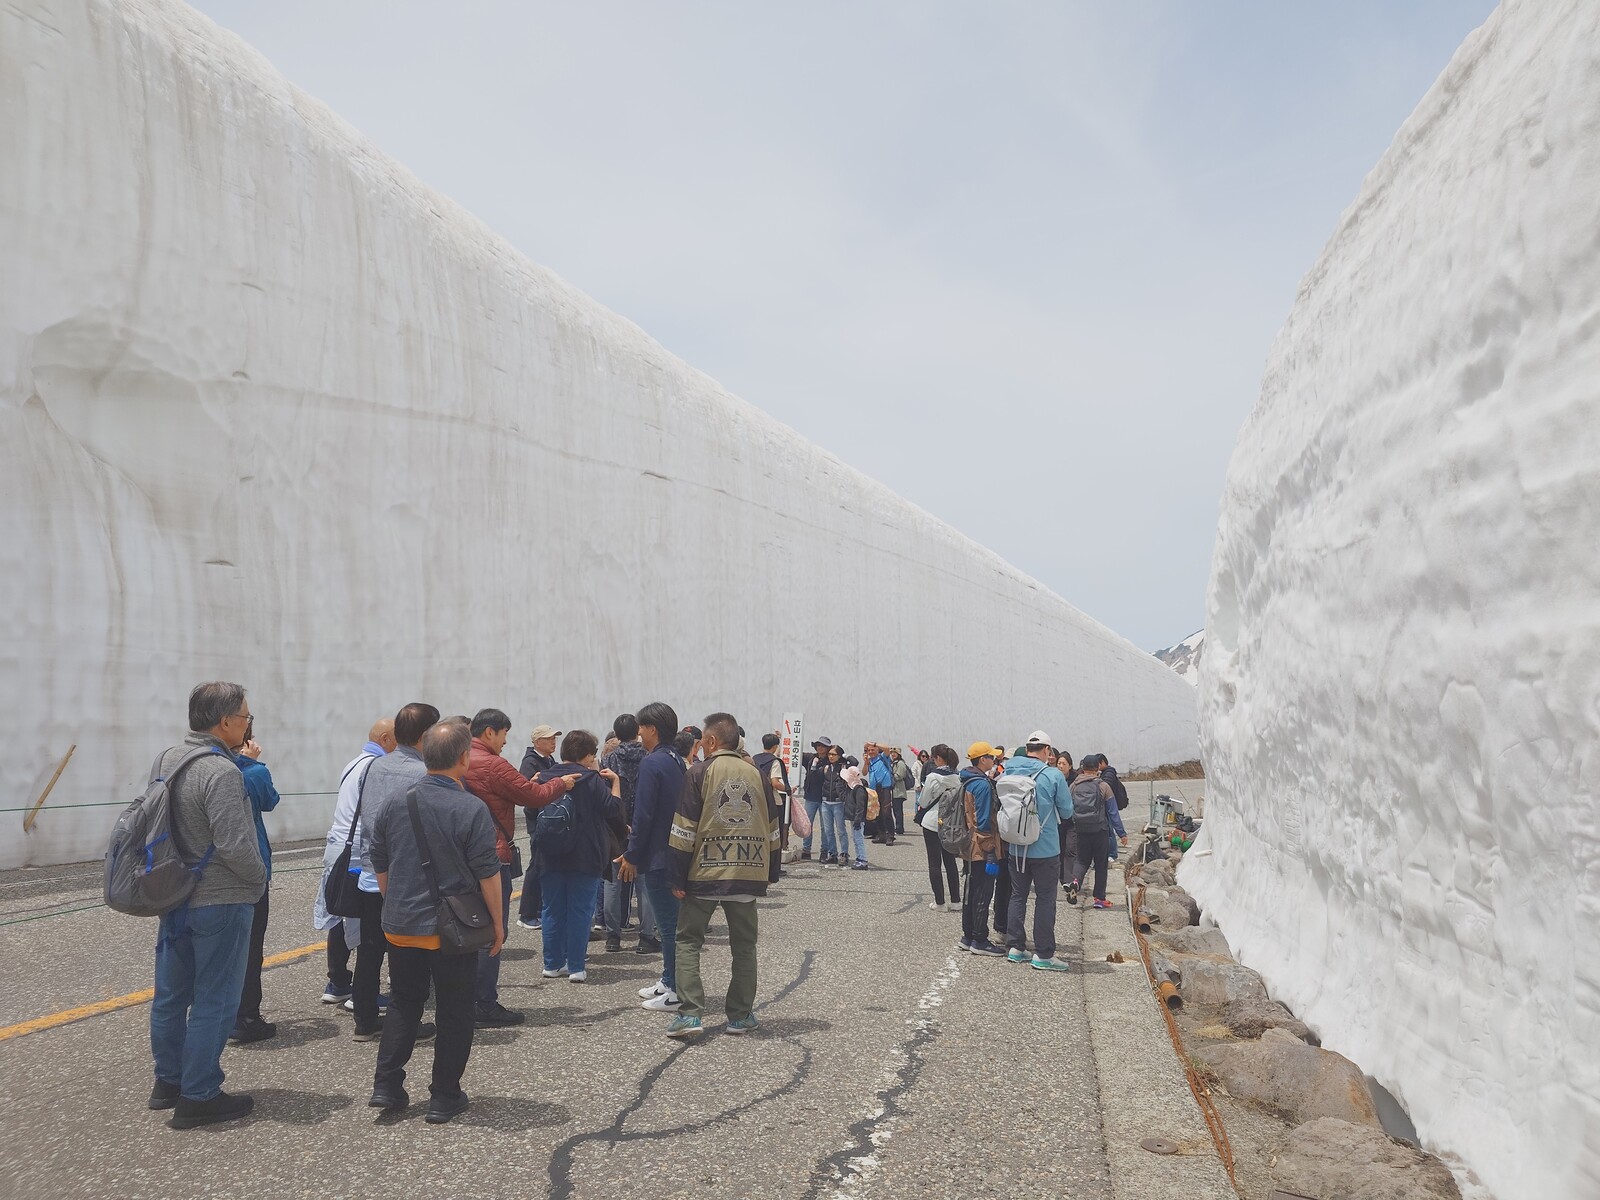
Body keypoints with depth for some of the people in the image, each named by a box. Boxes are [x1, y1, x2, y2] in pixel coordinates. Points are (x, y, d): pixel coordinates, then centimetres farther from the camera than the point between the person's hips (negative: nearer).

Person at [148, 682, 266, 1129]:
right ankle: (198, 1097, 10)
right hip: (221, 901, -8)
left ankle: (168, 1081, 32)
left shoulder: (167, 758, 3)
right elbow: (235, 844, -26)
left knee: (171, 992, 18)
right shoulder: (221, 771, -23)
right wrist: (259, 878, -8)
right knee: (213, 1000, 2)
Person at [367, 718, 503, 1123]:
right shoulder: (471, 809, -15)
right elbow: (488, 873, -13)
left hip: (400, 926, 5)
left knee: (404, 1003, 21)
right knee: (453, 1013, 9)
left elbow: (379, 865, 11)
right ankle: (444, 1098, 15)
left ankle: (386, 1086, 20)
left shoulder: (395, 803, 2)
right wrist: (498, 923, -2)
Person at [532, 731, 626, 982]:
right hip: (584, 857, -4)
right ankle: (576, 966, 3)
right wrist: (615, 781, -2)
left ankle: (553, 964, 16)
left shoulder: (544, 778, 3)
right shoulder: (592, 779, -10)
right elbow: (612, 808, -10)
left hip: (550, 856, 4)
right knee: (580, 910, 3)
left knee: (553, 910, 12)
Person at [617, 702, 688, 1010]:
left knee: (668, 923, -3)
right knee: (672, 920, 17)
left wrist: (632, 855, -11)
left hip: (657, 857, -9)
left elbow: (643, 815, -18)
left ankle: (676, 993, 3)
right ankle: (669, 981, 28)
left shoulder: (651, 763, -16)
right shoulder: (677, 761, 11)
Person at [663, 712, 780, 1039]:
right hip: (748, 875, 3)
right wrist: (770, 874, 18)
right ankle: (741, 1015, 16)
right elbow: (771, 829, 11)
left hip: (704, 872, -3)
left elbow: (684, 830, -8)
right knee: (744, 944, 14)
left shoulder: (699, 773, -6)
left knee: (688, 941, 8)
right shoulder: (757, 775, 7)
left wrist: (677, 877, -4)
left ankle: (690, 1013, -2)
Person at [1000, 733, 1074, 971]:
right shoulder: (1053, 775, -14)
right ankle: (1043, 954, 10)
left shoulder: (1008, 773, -1)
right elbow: (1067, 812, -5)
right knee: (1045, 900, 6)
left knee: (1017, 896, 16)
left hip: (1015, 849, 4)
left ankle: (1014, 947, 21)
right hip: (1046, 850, -4)